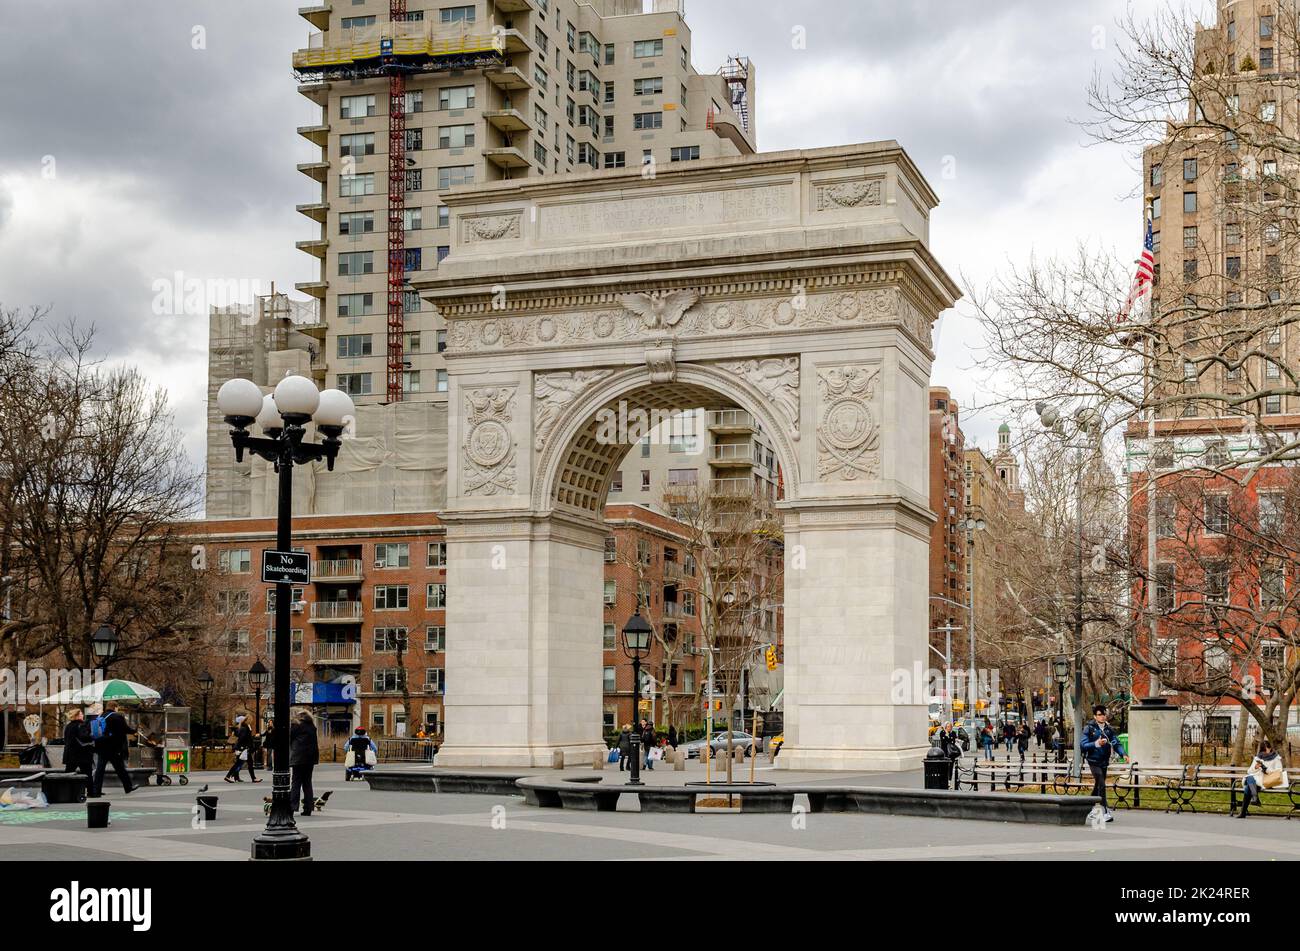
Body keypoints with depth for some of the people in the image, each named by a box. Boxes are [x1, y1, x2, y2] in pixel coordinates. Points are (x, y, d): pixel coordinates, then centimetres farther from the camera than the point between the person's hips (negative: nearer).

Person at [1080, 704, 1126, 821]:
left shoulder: (1109, 729, 7)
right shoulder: (1089, 728, -7)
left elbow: (1116, 743, 0)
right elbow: (1083, 745, -13)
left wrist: (1123, 754, -17)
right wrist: (1096, 743, -28)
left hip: (1104, 761, 6)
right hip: (1094, 761, -6)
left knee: (1098, 786, 15)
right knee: (1101, 785, -15)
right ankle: (1106, 812, -17)